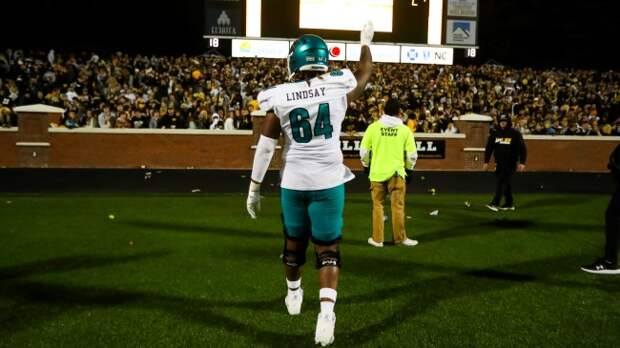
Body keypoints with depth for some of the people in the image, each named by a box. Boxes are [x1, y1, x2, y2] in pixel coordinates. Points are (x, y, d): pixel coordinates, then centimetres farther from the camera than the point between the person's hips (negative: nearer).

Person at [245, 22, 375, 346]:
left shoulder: (280, 97, -7)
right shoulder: (338, 87, -7)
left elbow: (265, 146, -5)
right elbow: (365, 74, 15)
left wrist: (254, 188, 4)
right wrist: (366, 41, 31)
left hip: (293, 182, 1)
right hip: (328, 182, -1)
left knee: (294, 241, 21)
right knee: (327, 247, 6)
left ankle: (293, 294, 42)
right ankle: (326, 309, -11)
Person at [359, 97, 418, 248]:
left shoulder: (373, 127, -4)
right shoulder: (405, 129, -4)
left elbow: (364, 150, -1)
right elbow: (412, 154, -2)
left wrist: (366, 165, 16)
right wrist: (409, 169, 14)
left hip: (377, 172, 1)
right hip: (396, 173, -1)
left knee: (378, 205, 10)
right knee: (398, 206, 6)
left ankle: (377, 239, 13)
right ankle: (400, 238, 13)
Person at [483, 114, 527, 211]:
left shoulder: (515, 134, -5)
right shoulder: (495, 133, 7)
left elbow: (522, 148, -5)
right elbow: (489, 147, 11)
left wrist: (522, 162, -13)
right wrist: (486, 161, 7)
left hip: (510, 162, -5)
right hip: (499, 162, 5)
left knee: (502, 181, -13)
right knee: (505, 182, 11)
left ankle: (495, 203, -19)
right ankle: (509, 203, 20)